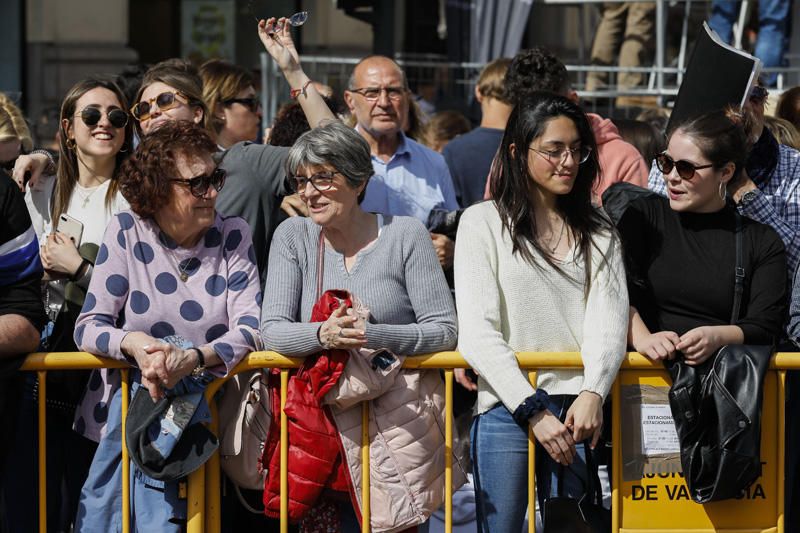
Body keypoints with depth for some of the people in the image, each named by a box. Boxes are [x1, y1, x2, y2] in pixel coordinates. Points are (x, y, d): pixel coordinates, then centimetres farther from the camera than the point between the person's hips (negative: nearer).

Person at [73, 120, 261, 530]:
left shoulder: (233, 236, 2)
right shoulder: (126, 233, 2)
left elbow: (250, 327, -8)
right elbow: (88, 326, -1)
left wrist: (193, 359, -27)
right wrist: (133, 343, -23)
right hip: (131, 395, 2)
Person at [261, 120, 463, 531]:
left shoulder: (405, 235, 1)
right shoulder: (293, 236, 7)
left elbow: (444, 330, -4)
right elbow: (272, 330, -1)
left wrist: (374, 336, -20)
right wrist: (322, 335, -22)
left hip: (402, 416, -2)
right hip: (324, 414, 2)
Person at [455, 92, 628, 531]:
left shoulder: (598, 232, 14)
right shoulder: (482, 223, 3)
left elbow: (609, 319, 2)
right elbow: (478, 331, -4)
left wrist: (593, 393, -17)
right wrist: (533, 409, -13)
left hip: (577, 409, 3)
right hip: (506, 408, -3)